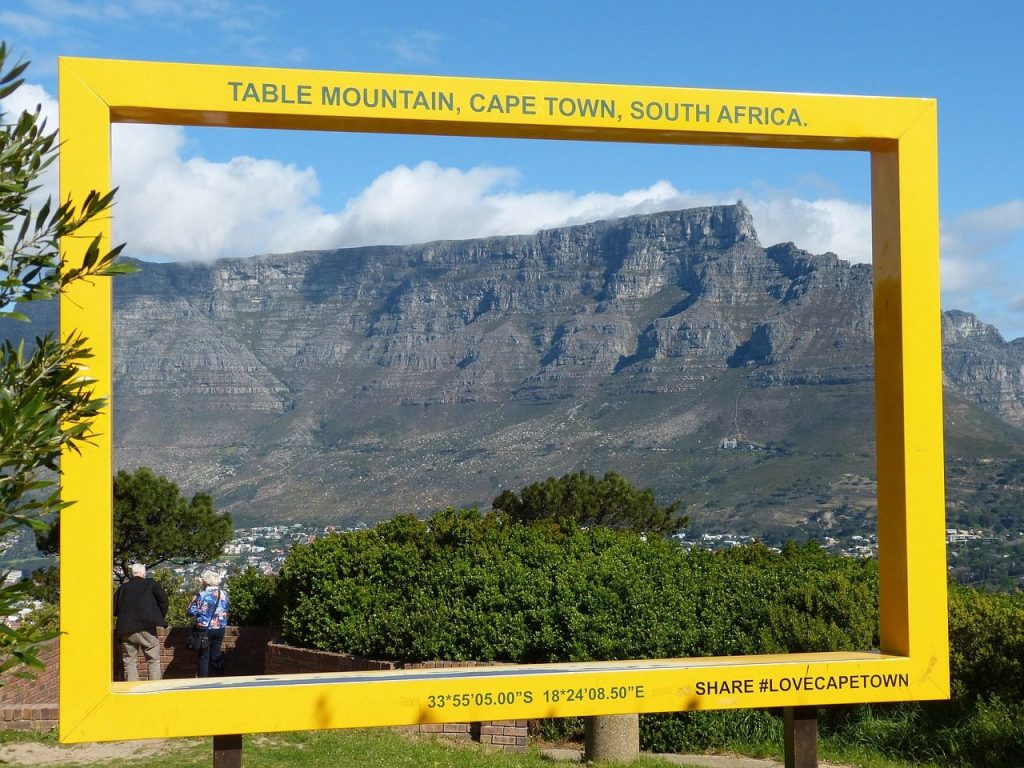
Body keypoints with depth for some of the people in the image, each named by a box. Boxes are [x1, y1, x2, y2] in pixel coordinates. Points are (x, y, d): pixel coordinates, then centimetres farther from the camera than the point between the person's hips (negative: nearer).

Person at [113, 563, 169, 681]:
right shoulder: (150, 584, 6)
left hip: (127, 630, 2)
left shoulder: (122, 588, 14)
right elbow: (163, 599, -5)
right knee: (154, 660, 4)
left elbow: (114, 609, 14)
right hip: (147, 628, -2)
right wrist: (161, 617, 8)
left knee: (129, 661, 6)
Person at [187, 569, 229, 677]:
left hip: (204, 629, -4)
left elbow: (192, 611, -13)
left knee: (204, 657, 4)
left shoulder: (202, 595, -13)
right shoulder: (224, 594, 2)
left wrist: (193, 601, 4)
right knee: (216, 655, 12)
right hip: (220, 629, 4)